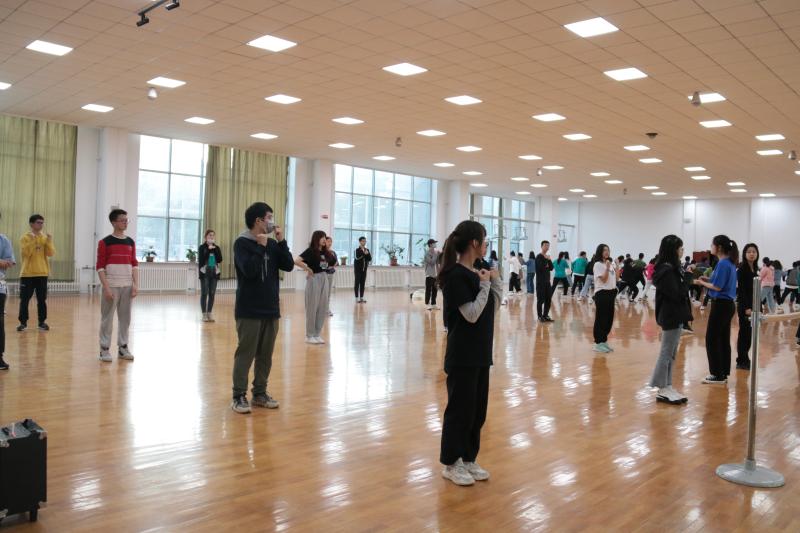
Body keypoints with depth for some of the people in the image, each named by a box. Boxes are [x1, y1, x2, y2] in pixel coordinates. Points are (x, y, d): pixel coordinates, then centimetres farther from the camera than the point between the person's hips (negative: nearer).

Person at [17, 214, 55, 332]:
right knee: (24, 299, 0)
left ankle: (42, 322, 13)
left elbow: (51, 253, -3)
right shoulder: (25, 238, -2)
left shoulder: (46, 238, 7)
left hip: (42, 274, 2)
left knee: (42, 300, 5)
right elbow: (24, 253, -14)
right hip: (27, 274, -2)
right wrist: (32, 241, -21)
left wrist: (49, 242, -15)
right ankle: (23, 323, 8)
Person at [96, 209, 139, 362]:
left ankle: (123, 347, 17)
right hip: (112, 286, -4)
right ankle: (104, 349, 8)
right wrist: (106, 287, -13)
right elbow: (100, 267, -6)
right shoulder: (105, 242, -3)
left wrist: (135, 284, 1)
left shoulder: (130, 242, 11)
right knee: (107, 318, 0)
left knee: (125, 318, 8)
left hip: (127, 286, 4)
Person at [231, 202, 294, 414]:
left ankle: (260, 393, 21)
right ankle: (239, 395, 9)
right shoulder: (242, 243, -8)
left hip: (271, 309, 6)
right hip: (249, 311, -6)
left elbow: (288, 266, 1)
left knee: (265, 354, 11)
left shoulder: (272, 243, 10)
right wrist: (260, 247, -16)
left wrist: (281, 241, -6)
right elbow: (249, 270, -21)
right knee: (245, 353, 0)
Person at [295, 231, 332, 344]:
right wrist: (308, 269, -16)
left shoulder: (324, 252, 10)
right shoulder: (310, 251, -11)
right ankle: (309, 336, 11)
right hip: (314, 279, -7)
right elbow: (296, 261, -22)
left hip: (324, 279, 7)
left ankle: (317, 334, 20)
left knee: (323, 308, 10)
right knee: (312, 308, 1)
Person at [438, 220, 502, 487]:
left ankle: (468, 459, 28)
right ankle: (451, 464, 17)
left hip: (480, 353, 9)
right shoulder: (456, 275, -18)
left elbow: (493, 308, 14)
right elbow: (472, 314, -21)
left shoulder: (475, 273, 9)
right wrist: (484, 285, -13)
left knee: (478, 409, 15)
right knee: (460, 409, 2)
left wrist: (495, 281, 2)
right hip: (462, 355, -9)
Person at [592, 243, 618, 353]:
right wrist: (607, 267, -22)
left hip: (611, 292, 7)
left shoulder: (612, 263, 11)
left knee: (609, 318, 10)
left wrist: (616, 267, 1)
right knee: (601, 318, -4)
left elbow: (616, 278, 11)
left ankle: (604, 341, 21)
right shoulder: (598, 264, -9)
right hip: (601, 293, -7)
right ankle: (598, 343, 3)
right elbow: (604, 279, -15)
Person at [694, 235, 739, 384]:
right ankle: (723, 373, 17)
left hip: (721, 305, -9)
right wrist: (707, 280, 7)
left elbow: (718, 287, -19)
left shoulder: (723, 264, -17)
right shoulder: (730, 263, 12)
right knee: (723, 339, 12)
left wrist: (702, 283, -6)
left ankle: (717, 375, 2)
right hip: (727, 304, 9)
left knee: (712, 339, -2)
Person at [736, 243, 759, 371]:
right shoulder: (742, 269, -11)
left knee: (748, 333, 11)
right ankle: (742, 362, 3)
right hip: (744, 305, -8)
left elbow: (754, 290, 14)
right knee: (744, 332, -4)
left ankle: (744, 359, 20)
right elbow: (741, 290, -16)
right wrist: (746, 307, -20)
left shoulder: (754, 269, 12)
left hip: (752, 305, 8)